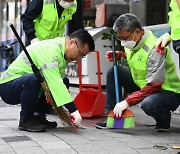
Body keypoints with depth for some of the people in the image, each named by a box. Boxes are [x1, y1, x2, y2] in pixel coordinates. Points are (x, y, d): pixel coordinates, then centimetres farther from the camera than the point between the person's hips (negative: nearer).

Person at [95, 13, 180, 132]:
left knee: (148, 104, -39)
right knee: (113, 72, -3)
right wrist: (118, 55, -1)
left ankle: (164, 121, -4)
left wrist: (127, 102, -29)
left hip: (169, 92, -8)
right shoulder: (133, 42, -2)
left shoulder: (154, 49, -28)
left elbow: (154, 86, -30)